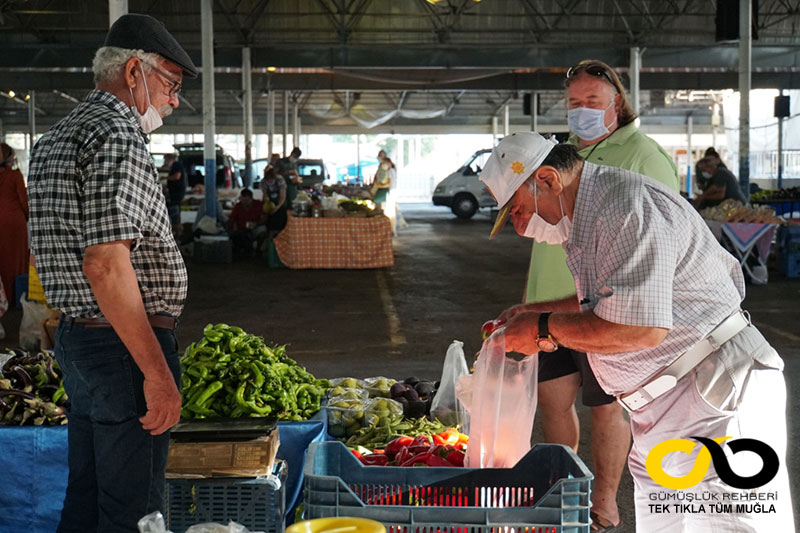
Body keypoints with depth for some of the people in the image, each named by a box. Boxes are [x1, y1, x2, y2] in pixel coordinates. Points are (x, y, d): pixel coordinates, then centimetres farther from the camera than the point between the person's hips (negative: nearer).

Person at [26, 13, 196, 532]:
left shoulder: (56, 138, 16)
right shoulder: (118, 134, -16)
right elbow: (105, 263, -24)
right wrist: (157, 372, -23)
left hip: (75, 335, 10)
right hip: (127, 344, -10)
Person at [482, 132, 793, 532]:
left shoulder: (629, 206, -19)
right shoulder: (588, 217, 14)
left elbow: (641, 327, -27)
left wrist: (546, 329, -15)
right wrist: (538, 311, 19)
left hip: (722, 401, -10)